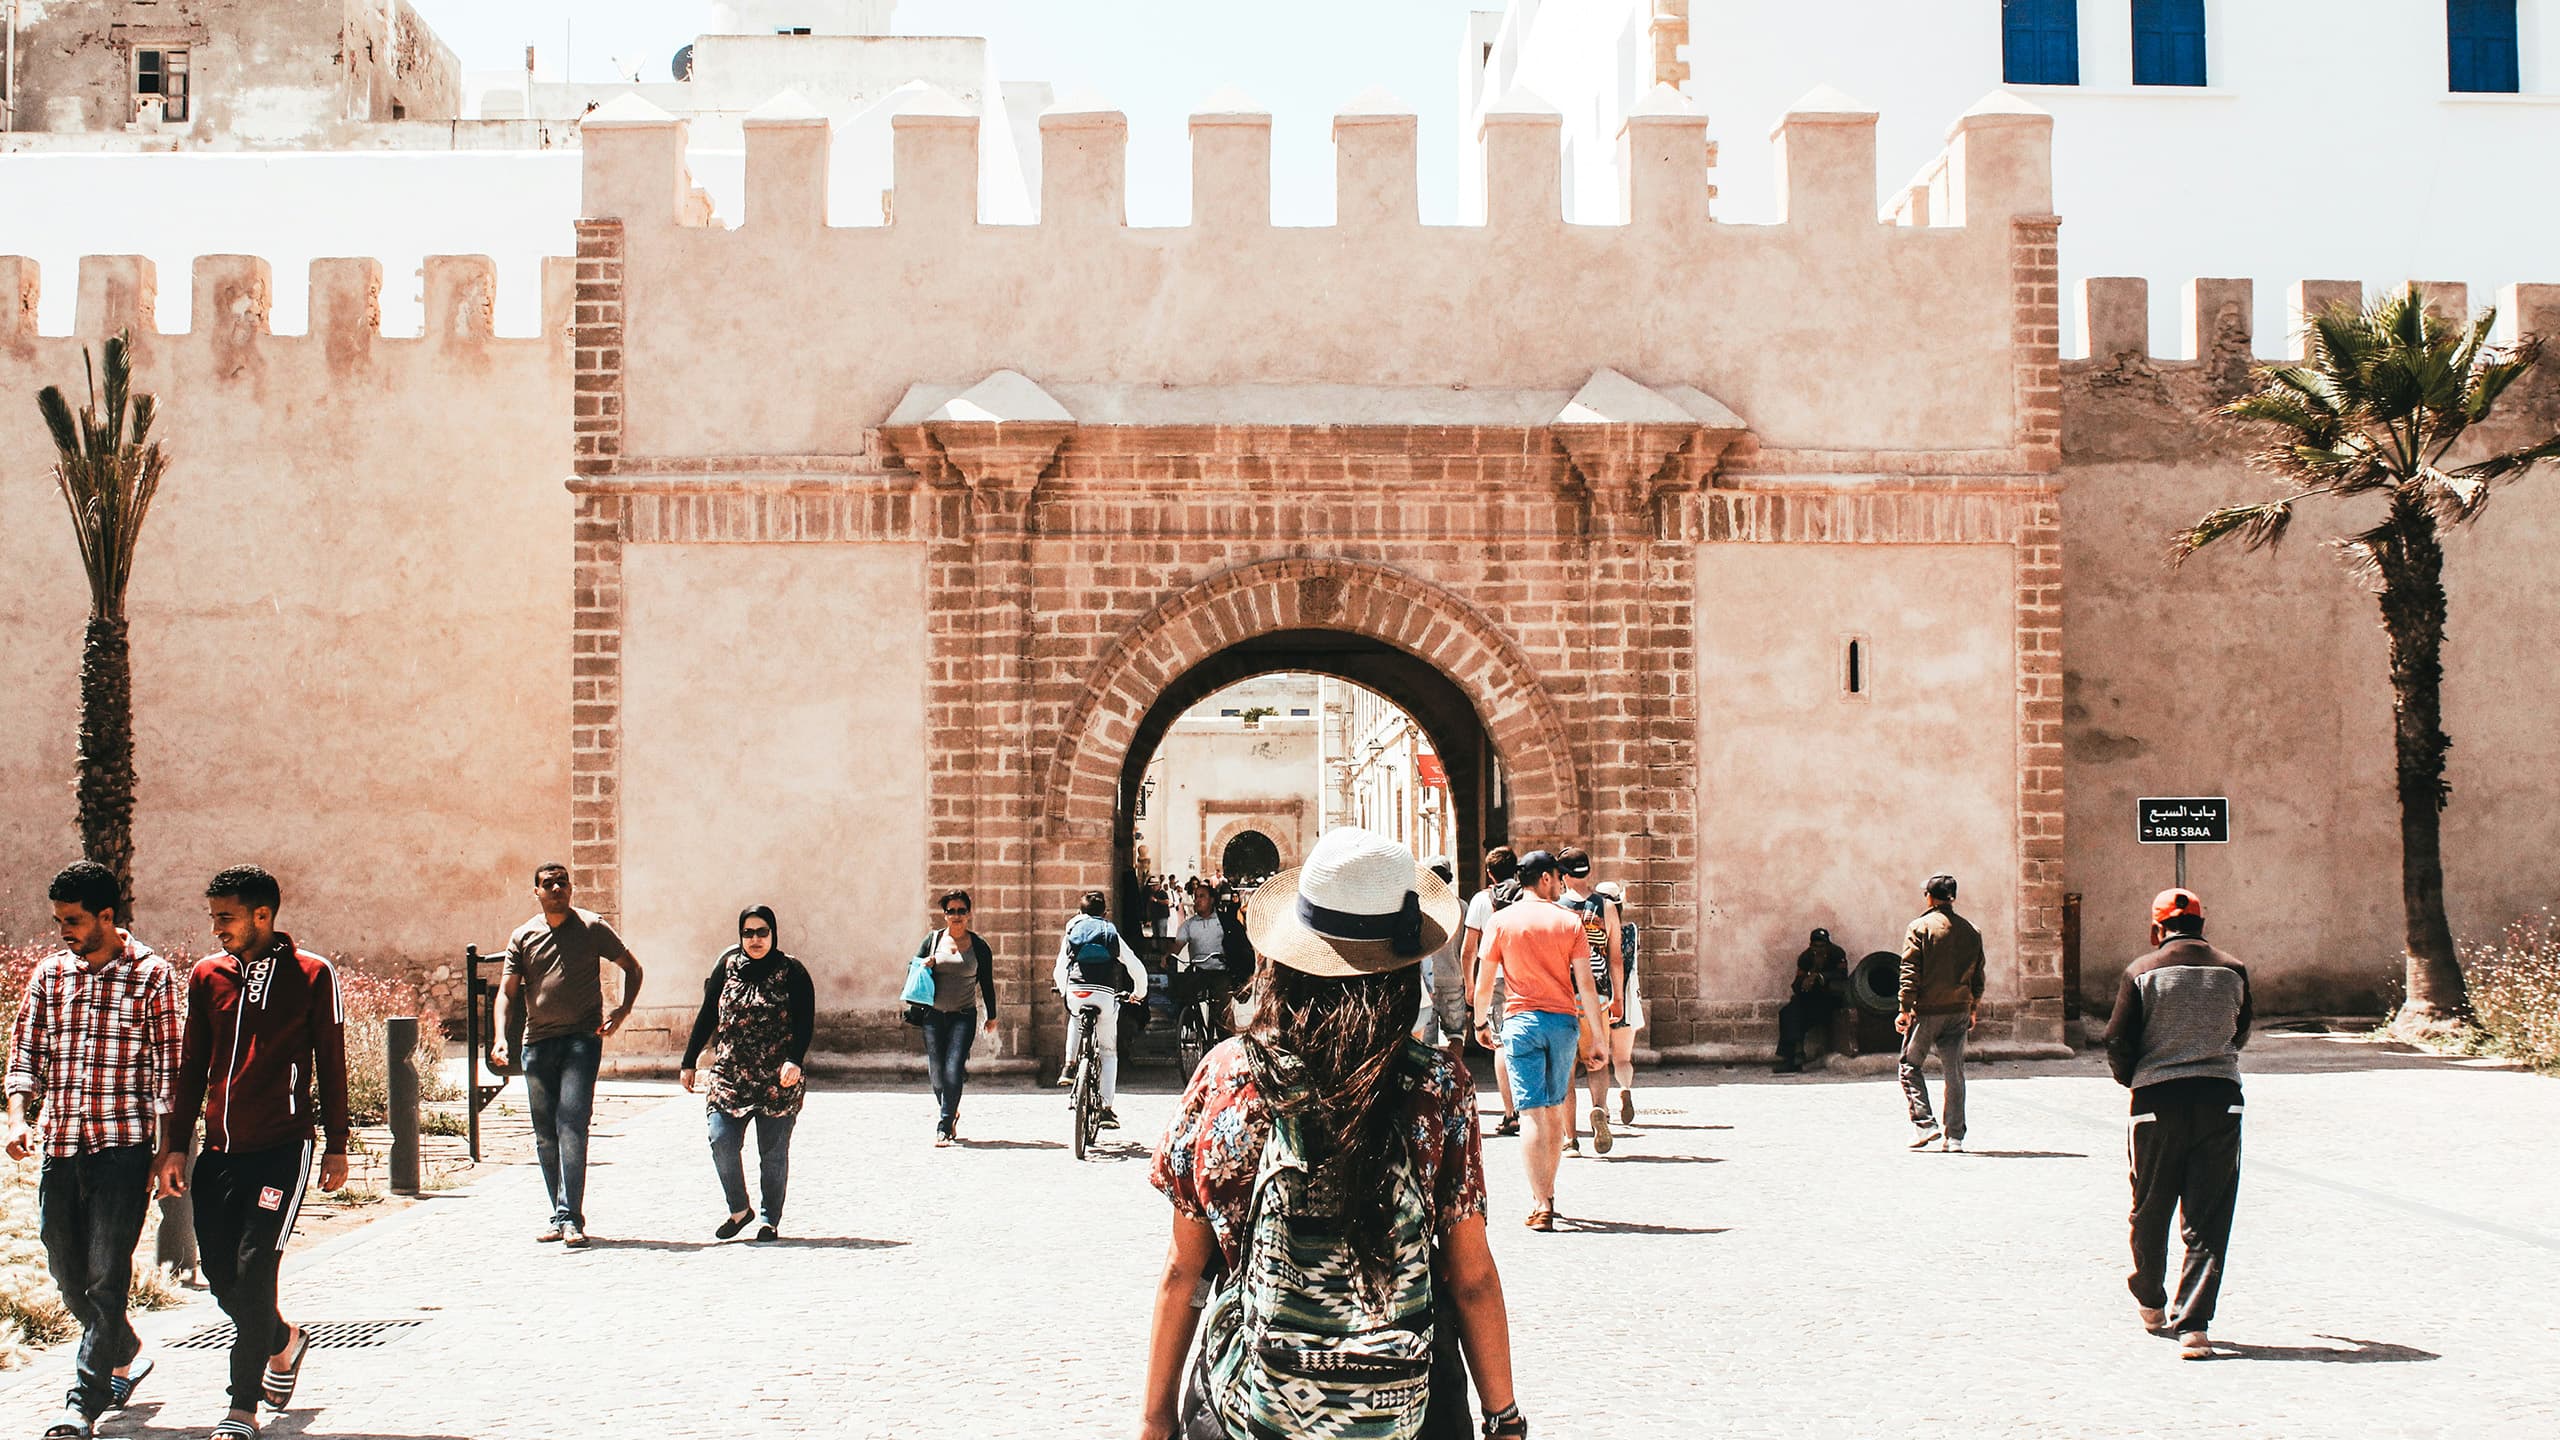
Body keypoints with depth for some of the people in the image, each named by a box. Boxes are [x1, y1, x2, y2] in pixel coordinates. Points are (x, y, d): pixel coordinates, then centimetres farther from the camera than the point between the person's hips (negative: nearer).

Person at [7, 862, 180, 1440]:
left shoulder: (151, 975, -2)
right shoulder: (48, 973, 11)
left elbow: (167, 1070, -1)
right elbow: (25, 1052, 13)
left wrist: (166, 1152, -6)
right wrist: (18, 1117, -5)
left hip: (123, 1146, -5)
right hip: (58, 1145, 5)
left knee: (106, 1276, -8)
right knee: (68, 1273, 12)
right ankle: (128, 1355, 36)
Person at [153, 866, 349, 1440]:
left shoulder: (312, 975, -3)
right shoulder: (207, 975, 9)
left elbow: (331, 1064, 3)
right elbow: (191, 1067, 14)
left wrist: (336, 1147, 3)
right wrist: (175, 1146, 9)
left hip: (281, 1149, -5)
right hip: (218, 1152, 5)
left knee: (253, 1272, -9)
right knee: (222, 1277, 7)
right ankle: (284, 1341, 36)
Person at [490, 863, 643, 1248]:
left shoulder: (592, 927, 2)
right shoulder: (523, 937, 9)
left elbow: (632, 968, 11)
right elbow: (507, 990, 7)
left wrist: (623, 1010, -4)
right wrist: (500, 1037, -8)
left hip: (582, 1038, -4)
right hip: (537, 1042, 4)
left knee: (571, 1123, -16)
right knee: (545, 1134, 8)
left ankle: (570, 1218, -18)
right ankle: (560, 1217, 18)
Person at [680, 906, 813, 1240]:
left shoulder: (791, 972, 0)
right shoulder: (728, 965, 8)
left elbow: (805, 1022, -7)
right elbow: (707, 1016, 14)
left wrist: (794, 1060, -23)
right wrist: (688, 1062, 12)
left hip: (777, 1081, -2)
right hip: (729, 1074, 2)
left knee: (773, 1151, 2)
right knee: (721, 1141, -11)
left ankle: (770, 1220, 16)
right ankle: (738, 1209, 9)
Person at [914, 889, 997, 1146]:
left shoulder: (978, 945, 3)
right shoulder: (933, 940, 7)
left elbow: (986, 982, 10)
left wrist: (991, 1016, 12)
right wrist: (924, 965, -10)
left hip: (964, 1016, -2)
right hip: (933, 1015, 2)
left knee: (953, 1071, -14)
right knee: (936, 1072, 3)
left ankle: (944, 1126, -10)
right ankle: (949, 1114, 29)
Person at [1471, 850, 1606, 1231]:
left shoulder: (1502, 921, 1)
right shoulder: (1569, 921, 1)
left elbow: (1484, 982, 3)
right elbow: (1585, 984, -2)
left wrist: (1481, 1022, 19)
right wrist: (1596, 1038, 2)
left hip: (1520, 1021, -1)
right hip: (1564, 1021, 1)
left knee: (1533, 1115, -4)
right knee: (1554, 1112, 16)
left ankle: (1540, 1205, -11)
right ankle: (1547, 1195, 27)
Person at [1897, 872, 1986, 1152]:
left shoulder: (1920, 927, -6)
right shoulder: (1971, 931, 7)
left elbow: (1910, 971, -11)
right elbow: (1978, 975, 12)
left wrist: (1904, 1009, -9)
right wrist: (1974, 1008, 23)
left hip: (1927, 1009, -4)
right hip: (1959, 1011, 4)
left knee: (1910, 1066, 8)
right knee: (1954, 1072, 7)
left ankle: (1925, 1124, -3)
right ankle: (1954, 1136, 6)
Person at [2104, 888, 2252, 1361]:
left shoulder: (2142, 972, -3)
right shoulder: (2232, 972, 4)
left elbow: (2118, 1042, -5)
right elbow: (2240, 1035, 16)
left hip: (2158, 1102, -1)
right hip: (2220, 1099, 1)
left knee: (2151, 1210, 17)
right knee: (2207, 1220, 1)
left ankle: (2151, 1304, 34)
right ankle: (2193, 1326, -7)